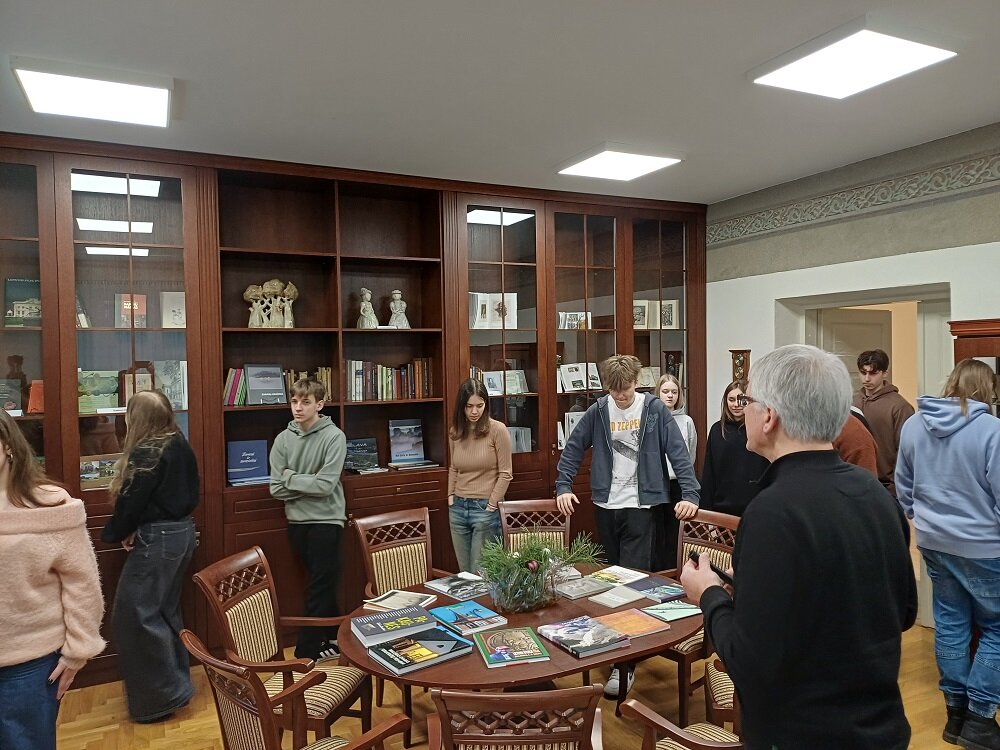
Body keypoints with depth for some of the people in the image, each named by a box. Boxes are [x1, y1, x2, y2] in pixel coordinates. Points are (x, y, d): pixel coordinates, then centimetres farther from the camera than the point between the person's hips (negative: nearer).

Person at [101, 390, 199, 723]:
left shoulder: (146, 452, -19)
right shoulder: (180, 446, 7)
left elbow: (131, 501, -17)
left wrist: (115, 533, 3)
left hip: (158, 537, -9)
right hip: (182, 531, 10)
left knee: (133, 615, 0)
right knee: (165, 610, 18)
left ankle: (161, 696, 6)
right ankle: (175, 682, 28)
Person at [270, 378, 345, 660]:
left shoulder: (334, 436, -12)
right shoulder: (283, 439, 1)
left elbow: (326, 485, -18)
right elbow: (276, 489, -3)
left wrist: (291, 478, -9)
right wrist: (308, 485, -11)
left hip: (326, 520, -4)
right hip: (297, 521, 5)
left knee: (319, 589, 2)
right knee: (323, 585, 18)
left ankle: (305, 655, 11)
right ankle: (332, 638, 34)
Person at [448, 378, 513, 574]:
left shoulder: (497, 430, -9)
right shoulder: (455, 432, 6)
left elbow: (505, 473, -8)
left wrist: (491, 505, -10)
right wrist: (451, 497, 7)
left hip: (485, 508, -5)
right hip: (458, 508, 5)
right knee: (464, 572, 13)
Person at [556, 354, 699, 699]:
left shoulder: (655, 409, -5)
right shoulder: (598, 411, 2)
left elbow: (678, 452, -7)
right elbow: (573, 448, 8)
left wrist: (690, 494, -16)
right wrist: (563, 487, 2)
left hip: (640, 506, -3)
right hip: (605, 506, 4)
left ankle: (625, 663, 1)